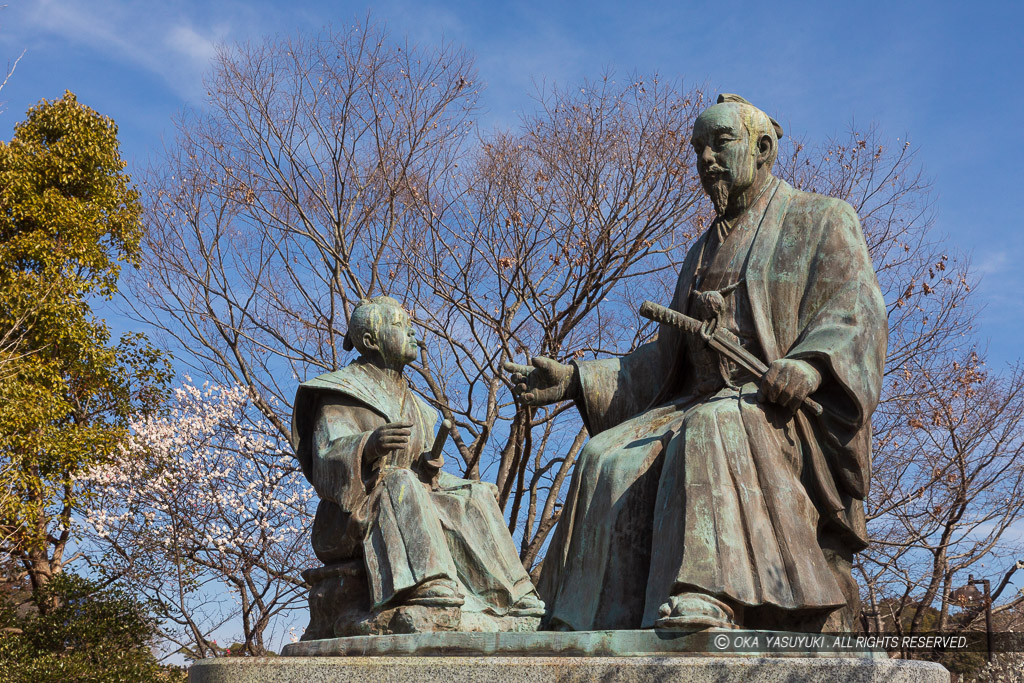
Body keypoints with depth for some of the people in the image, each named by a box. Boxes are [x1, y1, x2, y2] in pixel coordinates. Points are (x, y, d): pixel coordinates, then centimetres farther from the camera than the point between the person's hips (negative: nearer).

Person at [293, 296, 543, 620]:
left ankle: (515, 598, -19)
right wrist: (369, 445, -36)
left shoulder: (413, 405, 23)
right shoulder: (342, 393, 1)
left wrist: (472, 488, 7)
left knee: (474, 497, -10)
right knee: (401, 483, -34)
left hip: (410, 511, 7)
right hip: (353, 517, -7)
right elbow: (328, 457, -16)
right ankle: (430, 592, -55)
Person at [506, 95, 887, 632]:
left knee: (711, 433, -39)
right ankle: (592, 627, -31)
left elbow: (855, 313, -4)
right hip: (702, 404, 6)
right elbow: (665, 360, 24)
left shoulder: (823, 221, 12)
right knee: (610, 462, -22)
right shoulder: (705, 252, 28)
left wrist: (810, 364, -27)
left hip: (786, 411, -6)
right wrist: (575, 381, 12)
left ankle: (706, 604, -52)